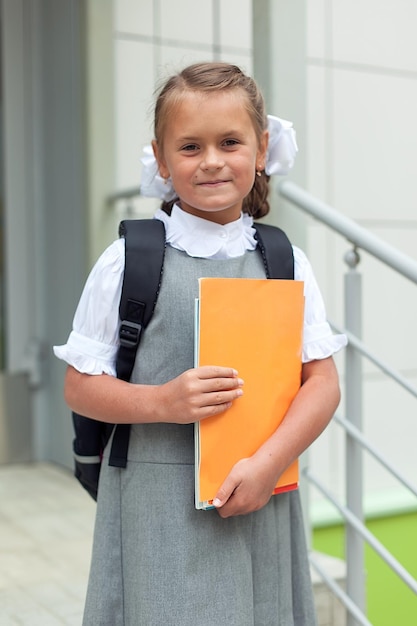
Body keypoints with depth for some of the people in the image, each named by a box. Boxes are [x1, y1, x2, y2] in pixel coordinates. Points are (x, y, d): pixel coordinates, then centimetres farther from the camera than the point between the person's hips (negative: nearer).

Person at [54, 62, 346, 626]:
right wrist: (164, 402, -17)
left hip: (260, 503, 2)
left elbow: (322, 381, 1)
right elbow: (80, 387, -1)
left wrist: (267, 463, -12)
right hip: (159, 513, -2)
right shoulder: (129, 261, -4)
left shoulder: (286, 262, 3)